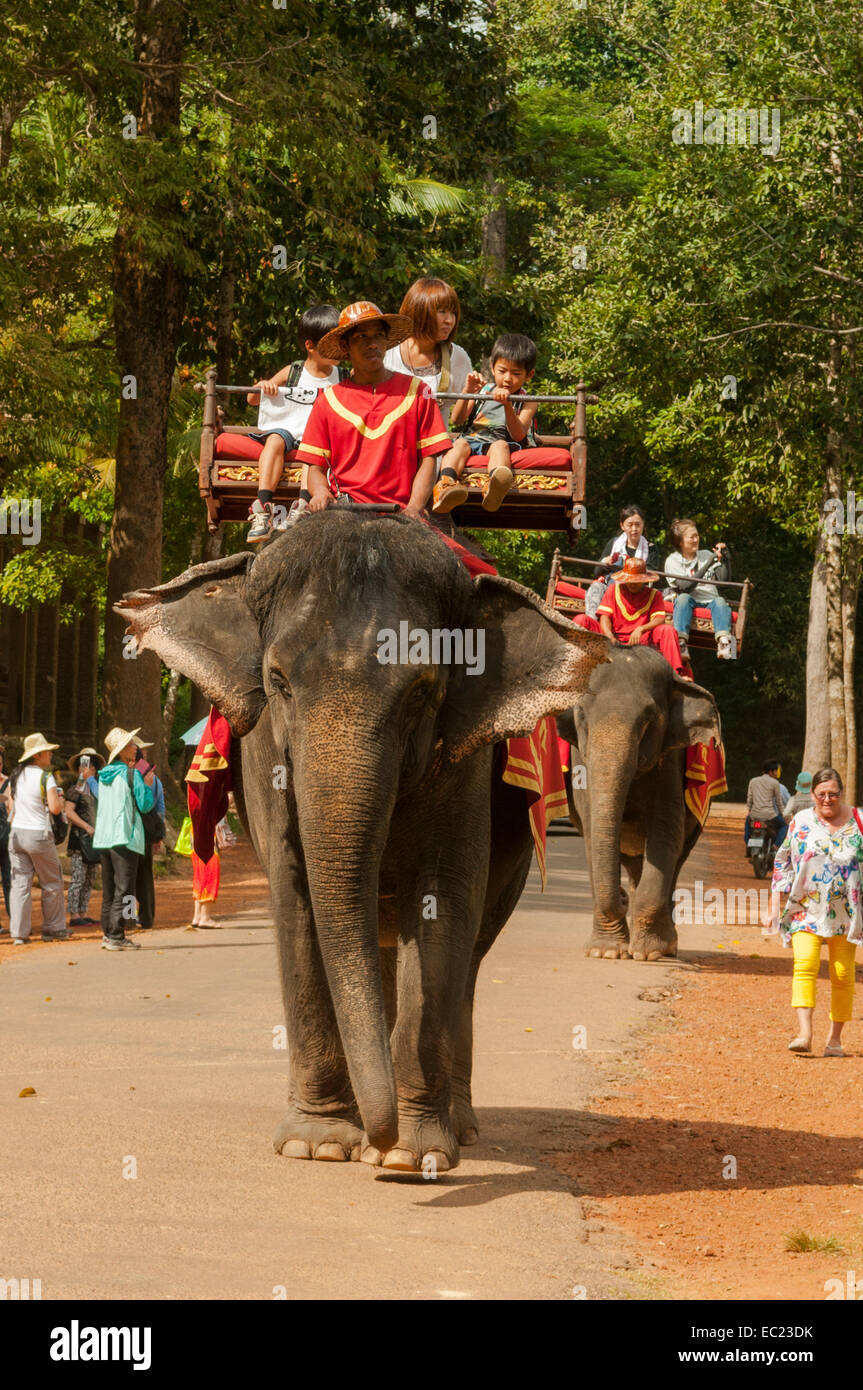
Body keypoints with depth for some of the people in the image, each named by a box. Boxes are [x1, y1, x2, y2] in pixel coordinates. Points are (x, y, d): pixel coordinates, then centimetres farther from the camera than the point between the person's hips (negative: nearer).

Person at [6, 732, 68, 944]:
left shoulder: (16, 776, 8)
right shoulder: (45, 776, -11)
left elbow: (12, 808, 13)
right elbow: (55, 808, -15)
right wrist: (59, 798, 4)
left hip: (17, 833, 5)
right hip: (39, 835, -5)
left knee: (20, 883, 4)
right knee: (52, 884, 9)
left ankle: (19, 933, -1)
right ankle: (53, 929, 13)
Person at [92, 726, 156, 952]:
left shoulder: (104, 774, 12)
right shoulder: (131, 774, -9)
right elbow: (145, 805, -8)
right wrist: (148, 785, 8)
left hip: (103, 838, 7)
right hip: (125, 838, -7)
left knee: (109, 889, 14)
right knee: (124, 889, -6)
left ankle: (108, 933, 15)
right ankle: (115, 935, -11)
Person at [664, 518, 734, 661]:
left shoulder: (706, 555, 19)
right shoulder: (672, 561, 6)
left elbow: (724, 578, 11)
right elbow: (685, 586, -10)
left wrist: (724, 557, -4)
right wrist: (708, 565, -14)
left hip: (709, 603, 2)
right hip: (689, 604, -2)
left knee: (720, 601, -30)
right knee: (683, 598, -34)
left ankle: (724, 644, -54)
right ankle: (681, 643, -53)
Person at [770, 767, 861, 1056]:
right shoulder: (800, 822, 4)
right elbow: (782, 861, 10)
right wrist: (776, 902, 4)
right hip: (807, 910, -1)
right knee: (805, 965, -19)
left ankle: (834, 1038, 11)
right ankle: (804, 1033, -25)